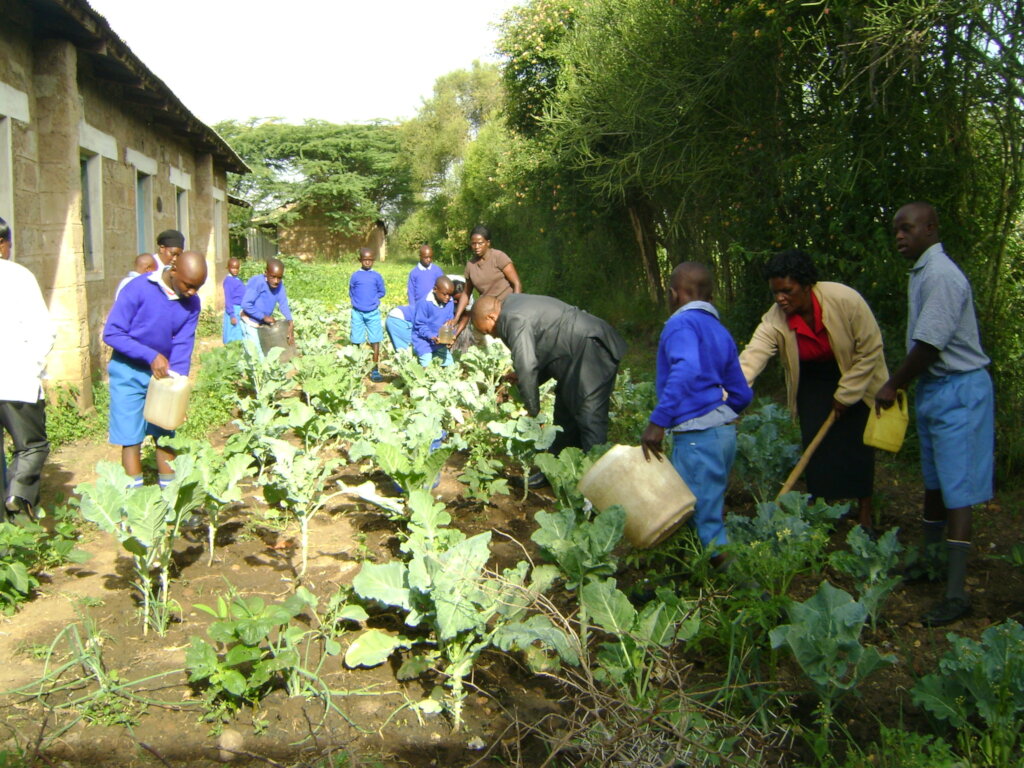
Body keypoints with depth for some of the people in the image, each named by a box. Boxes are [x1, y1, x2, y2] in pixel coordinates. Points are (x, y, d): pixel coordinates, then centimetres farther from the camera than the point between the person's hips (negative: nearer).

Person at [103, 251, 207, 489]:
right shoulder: (137, 289, -20)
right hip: (129, 372, -4)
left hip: (162, 372, 4)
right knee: (131, 438, -2)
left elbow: (183, 344, -8)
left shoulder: (191, 303, -7)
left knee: (165, 436, 9)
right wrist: (151, 356, -25)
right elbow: (111, 333, -18)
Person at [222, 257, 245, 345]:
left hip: (241, 311, 8)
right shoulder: (228, 280, -11)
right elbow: (228, 299, -14)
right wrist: (232, 315, -18)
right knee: (233, 339, -4)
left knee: (241, 338, 11)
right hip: (233, 310, -8)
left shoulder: (239, 280, 13)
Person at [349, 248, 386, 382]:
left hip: (373, 313, 0)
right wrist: (358, 301, -5)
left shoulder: (377, 276, 1)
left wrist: (372, 299, -3)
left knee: (375, 341, 0)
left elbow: (382, 292, 8)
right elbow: (351, 293, 9)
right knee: (356, 342, 5)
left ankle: (375, 369, 7)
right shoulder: (355, 276, 1)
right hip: (357, 313, 0)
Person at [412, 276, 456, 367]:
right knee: (426, 367, -10)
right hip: (424, 340, -5)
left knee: (449, 364, 8)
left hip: (441, 341, 5)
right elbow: (420, 324, -17)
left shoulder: (450, 302, -6)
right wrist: (431, 336, -27)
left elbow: (449, 322, 0)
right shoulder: (424, 303, -22)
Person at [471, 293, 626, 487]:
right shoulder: (516, 304, 16)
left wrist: (532, 411, -15)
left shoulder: (513, 319, -17)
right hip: (578, 355, 11)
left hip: (591, 350, -11)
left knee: (589, 419, -12)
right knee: (565, 415, 16)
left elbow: (526, 367, -24)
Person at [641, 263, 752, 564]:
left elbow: (687, 370, -28)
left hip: (697, 434, -9)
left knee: (704, 519, -3)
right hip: (724, 429, 9)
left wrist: (658, 420, -28)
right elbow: (742, 394, 19)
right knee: (710, 509, 18)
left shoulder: (681, 323, -8)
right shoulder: (720, 331, 17)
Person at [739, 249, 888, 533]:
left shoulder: (845, 300, -28)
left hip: (856, 378, -2)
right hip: (812, 384, 2)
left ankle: (865, 517, 11)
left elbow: (870, 350, -19)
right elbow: (751, 358, -35)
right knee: (817, 446, -4)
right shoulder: (775, 320, -23)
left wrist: (846, 395, -17)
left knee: (857, 446, -2)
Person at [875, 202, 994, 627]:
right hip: (935, 386, 10)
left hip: (959, 389, -10)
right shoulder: (922, 272, 12)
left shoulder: (940, 275, -20)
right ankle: (929, 560, 35)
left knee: (955, 490, -8)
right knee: (934, 483, 20)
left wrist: (893, 385, -11)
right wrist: (898, 382, 14)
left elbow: (929, 344, -23)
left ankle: (956, 593, -4)